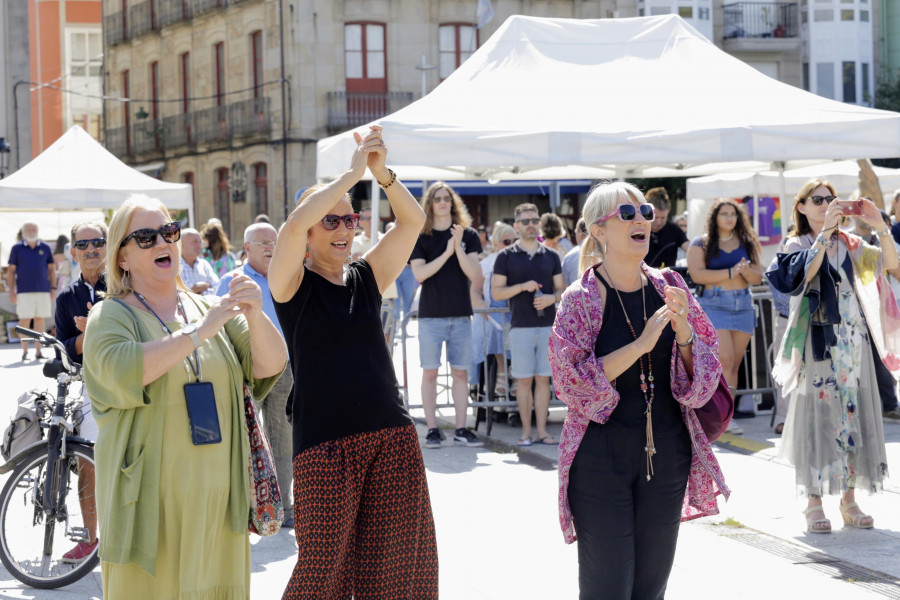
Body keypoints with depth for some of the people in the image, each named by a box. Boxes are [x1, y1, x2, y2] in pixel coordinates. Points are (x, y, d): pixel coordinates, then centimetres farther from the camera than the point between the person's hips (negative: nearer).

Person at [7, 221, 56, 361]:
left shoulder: (45, 248, 10)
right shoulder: (17, 248, 5)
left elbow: (52, 269, 14)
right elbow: (11, 271, 5)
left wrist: (53, 289, 7)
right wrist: (11, 291, -2)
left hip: (43, 290, 2)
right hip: (24, 291, -2)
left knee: (40, 319, 2)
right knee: (25, 320, -4)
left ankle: (38, 351, 7)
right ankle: (25, 351, 3)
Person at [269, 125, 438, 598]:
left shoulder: (367, 276, 12)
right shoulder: (294, 284, 0)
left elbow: (413, 221, 4)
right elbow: (294, 225, -19)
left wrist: (382, 173, -11)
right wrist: (354, 171, -14)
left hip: (393, 438, 5)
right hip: (325, 444, -4)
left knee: (392, 560, 7)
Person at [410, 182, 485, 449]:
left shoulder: (468, 234, 5)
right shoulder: (420, 237, 2)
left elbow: (476, 276, -4)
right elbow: (419, 273, -11)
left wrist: (459, 248, -17)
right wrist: (447, 252, -17)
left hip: (461, 315, 2)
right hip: (431, 315, -2)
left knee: (460, 373, 4)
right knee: (430, 373, -1)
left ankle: (461, 429, 8)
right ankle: (432, 429, 4)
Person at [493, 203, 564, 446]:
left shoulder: (551, 256, 11)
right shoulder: (506, 256, 3)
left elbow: (561, 289, 13)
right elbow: (496, 291, 0)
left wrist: (552, 298, -9)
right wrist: (523, 287, -14)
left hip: (548, 325, 2)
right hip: (521, 326, -2)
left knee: (543, 379, 3)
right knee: (524, 380, 0)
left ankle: (542, 430, 8)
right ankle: (526, 431, 6)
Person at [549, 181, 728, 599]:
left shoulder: (669, 290, 5)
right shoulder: (581, 299, -7)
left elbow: (705, 373, 7)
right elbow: (570, 382, -15)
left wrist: (684, 330, -13)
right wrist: (640, 345, -20)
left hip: (666, 453, 4)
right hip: (601, 454, -4)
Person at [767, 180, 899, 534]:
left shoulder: (848, 244, 12)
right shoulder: (798, 245, 2)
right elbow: (807, 271, -20)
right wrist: (825, 231, -23)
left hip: (853, 339, 4)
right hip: (818, 340, -4)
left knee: (854, 412, 4)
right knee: (819, 415, -5)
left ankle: (849, 501, 11)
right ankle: (814, 503, 0)